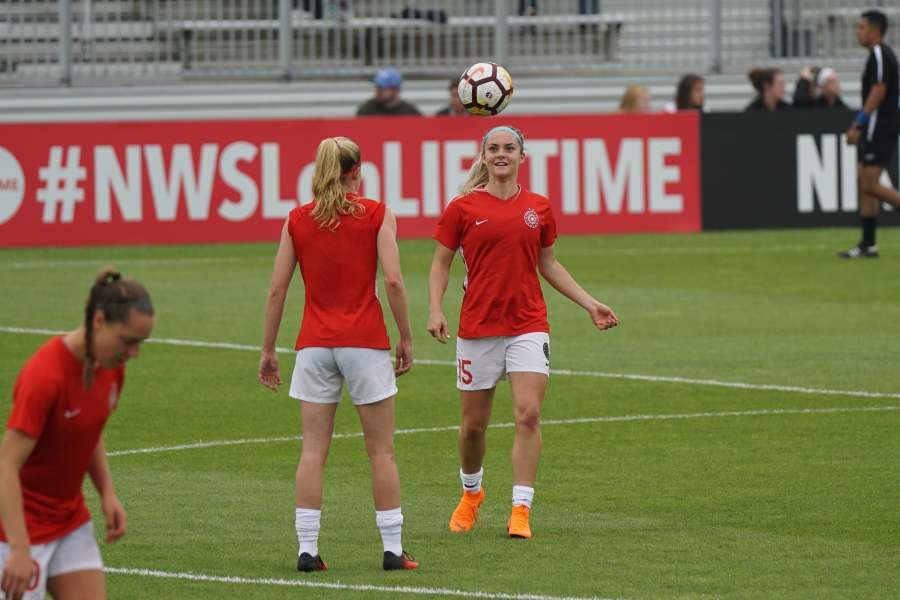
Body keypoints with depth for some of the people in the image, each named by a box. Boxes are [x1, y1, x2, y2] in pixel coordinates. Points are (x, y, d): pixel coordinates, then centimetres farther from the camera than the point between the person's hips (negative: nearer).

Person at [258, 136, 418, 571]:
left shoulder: (297, 220, 5)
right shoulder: (376, 215, -2)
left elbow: (277, 290, 4)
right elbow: (393, 281, -10)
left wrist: (268, 349, 10)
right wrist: (406, 337, 0)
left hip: (314, 344, 2)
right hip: (365, 341, -2)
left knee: (313, 450, 4)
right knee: (381, 450, 5)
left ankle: (307, 548, 0)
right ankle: (393, 549, 5)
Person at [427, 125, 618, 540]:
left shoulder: (539, 209, 7)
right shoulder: (463, 208, -1)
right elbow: (441, 263, 5)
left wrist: (589, 304, 14)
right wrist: (435, 310, -10)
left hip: (528, 326, 1)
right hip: (478, 328, -1)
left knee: (528, 415, -14)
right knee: (474, 424, 7)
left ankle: (520, 511, -13)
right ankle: (471, 493, 35)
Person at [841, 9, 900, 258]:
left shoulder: (879, 55, -13)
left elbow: (878, 91, -21)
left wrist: (859, 124, -21)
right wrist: (859, 125, 23)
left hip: (880, 127, -10)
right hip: (875, 129, 10)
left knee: (870, 184, -13)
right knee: (864, 184, 7)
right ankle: (868, 244, 7)